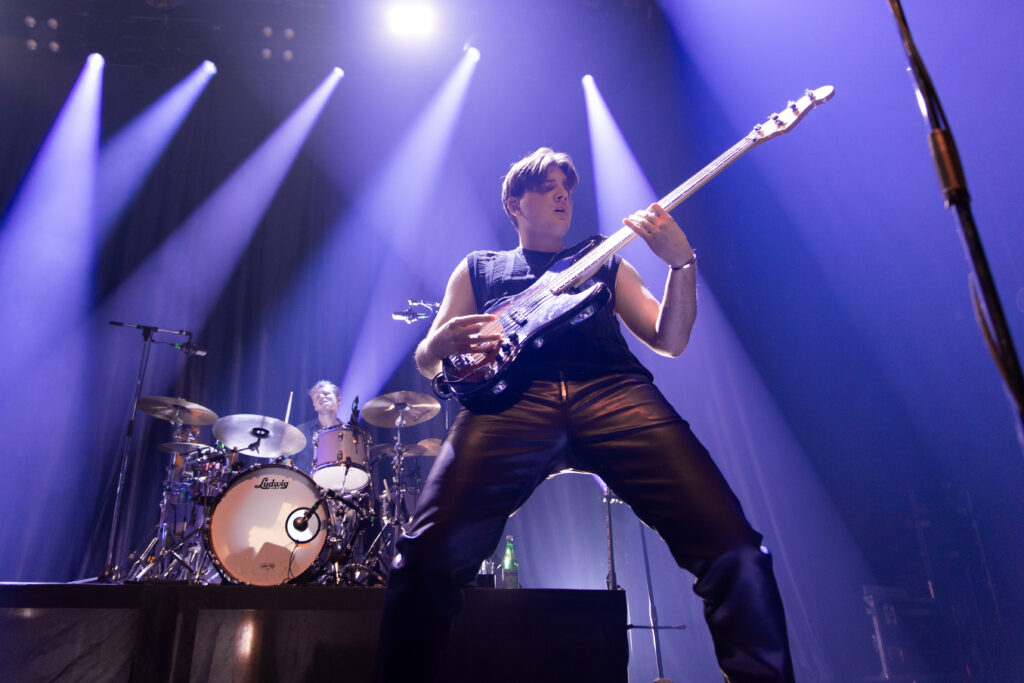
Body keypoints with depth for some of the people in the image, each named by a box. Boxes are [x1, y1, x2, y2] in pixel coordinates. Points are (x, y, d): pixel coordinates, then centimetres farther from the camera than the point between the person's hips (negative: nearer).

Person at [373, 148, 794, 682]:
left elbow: (669, 341, 21)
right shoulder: (478, 268, 29)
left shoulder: (605, 264, 32)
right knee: (431, 554, -24)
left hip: (616, 394, 2)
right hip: (512, 398, -1)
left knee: (731, 545, -18)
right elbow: (426, 362, 21)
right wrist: (444, 343, -4)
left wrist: (681, 263, 4)